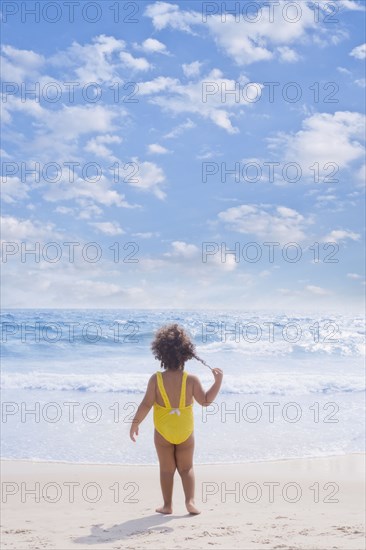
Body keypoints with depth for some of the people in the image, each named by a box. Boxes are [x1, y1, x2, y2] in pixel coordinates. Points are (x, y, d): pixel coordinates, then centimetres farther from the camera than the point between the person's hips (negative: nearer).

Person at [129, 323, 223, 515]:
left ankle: (167, 505, 16)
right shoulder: (191, 379, -14)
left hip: (163, 431, 0)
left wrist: (135, 423, -2)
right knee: (186, 468, 15)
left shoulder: (156, 379, -14)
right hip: (185, 431, 0)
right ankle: (190, 500, 1)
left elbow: (146, 404, -13)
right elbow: (205, 400, -8)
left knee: (167, 469, 14)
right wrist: (218, 381, -1)